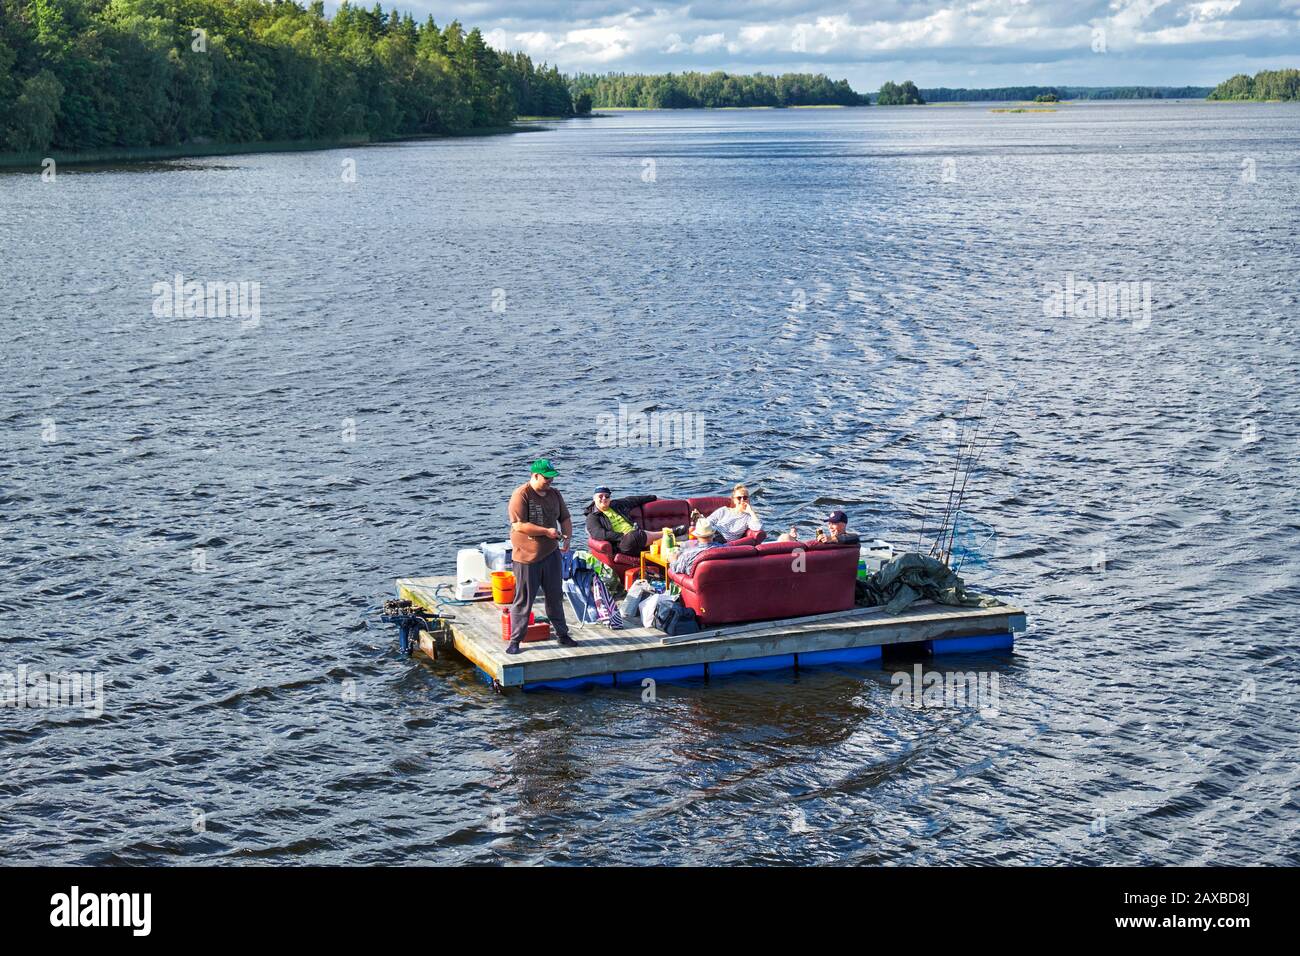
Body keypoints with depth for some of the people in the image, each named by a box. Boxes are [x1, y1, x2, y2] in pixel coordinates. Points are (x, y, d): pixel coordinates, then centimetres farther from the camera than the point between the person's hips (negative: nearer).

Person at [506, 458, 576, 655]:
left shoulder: (554, 494, 9)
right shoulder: (521, 495, -14)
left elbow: (565, 518, 17)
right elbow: (519, 525, -22)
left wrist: (567, 536, -4)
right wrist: (546, 531, -22)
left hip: (551, 553, 6)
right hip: (527, 556, -6)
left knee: (555, 596, 13)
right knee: (523, 600, -1)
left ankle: (562, 634, 24)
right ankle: (515, 640, 6)